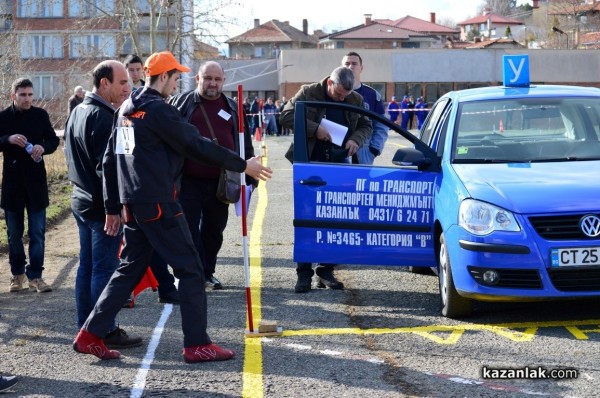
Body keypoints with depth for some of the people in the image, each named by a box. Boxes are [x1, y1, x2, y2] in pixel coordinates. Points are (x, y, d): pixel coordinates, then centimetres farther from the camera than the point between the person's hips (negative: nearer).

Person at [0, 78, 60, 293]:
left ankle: (35, 275, 3)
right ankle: (17, 273, 21)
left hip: (36, 180, 0)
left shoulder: (40, 115, 2)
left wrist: (43, 147, -16)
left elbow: (53, 140, 5)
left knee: (38, 232, -2)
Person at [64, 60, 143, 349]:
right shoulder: (103, 116, -18)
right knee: (105, 268, -4)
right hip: (104, 205, -10)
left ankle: (85, 326, 20)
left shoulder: (77, 112, 13)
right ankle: (104, 331, -1)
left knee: (86, 265, 14)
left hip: (81, 201, 10)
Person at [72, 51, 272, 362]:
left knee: (130, 269, 15)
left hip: (133, 204, 9)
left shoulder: (126, 109, 14)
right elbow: (197, 146, -15)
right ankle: (197, 345, 0)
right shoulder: (158, 110, -13)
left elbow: (109, 160, 16)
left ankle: (90, 334, 11)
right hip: (158, 204, -9)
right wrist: (243, 165, -7)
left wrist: (113, 208, 19)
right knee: (190, 270, -1)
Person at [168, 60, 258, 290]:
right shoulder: (182, 103, 2)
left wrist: (250, 176, 11)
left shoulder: (233, 108, 11)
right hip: (188, 181, -3)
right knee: (189, 228, -5)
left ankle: (207, 273, 25)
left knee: (214, 229, 12)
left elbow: (246, 145, 15)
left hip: (220, 183, 3)